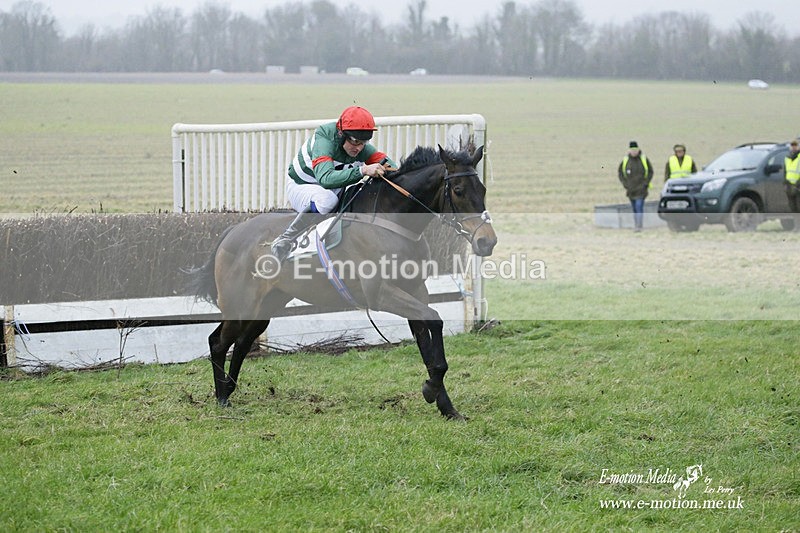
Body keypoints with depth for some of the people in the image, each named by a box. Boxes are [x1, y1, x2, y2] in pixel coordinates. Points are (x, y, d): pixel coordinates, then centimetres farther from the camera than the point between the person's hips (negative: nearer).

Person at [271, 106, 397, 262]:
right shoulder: (324, 141, -33)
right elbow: (325, 178, -48)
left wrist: (389, 167, -37)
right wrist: (362, 171, -59)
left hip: (334, 190, 7)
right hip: (300, 187, -7)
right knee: (326, 200, -40)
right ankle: (285, 240, -27)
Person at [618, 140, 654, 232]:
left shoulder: (644, 159, -3)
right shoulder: (625, 160, 2)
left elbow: (650, 171, 4)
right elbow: (620, 172, 12)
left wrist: (645, 183, -6)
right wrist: (625, 184, 2)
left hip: (641, 188, -3)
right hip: (630, 189, 3)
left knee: (639, 206, -14)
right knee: (634, 208, 9)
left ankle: (639, 226, -16)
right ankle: (636, 225, 17)